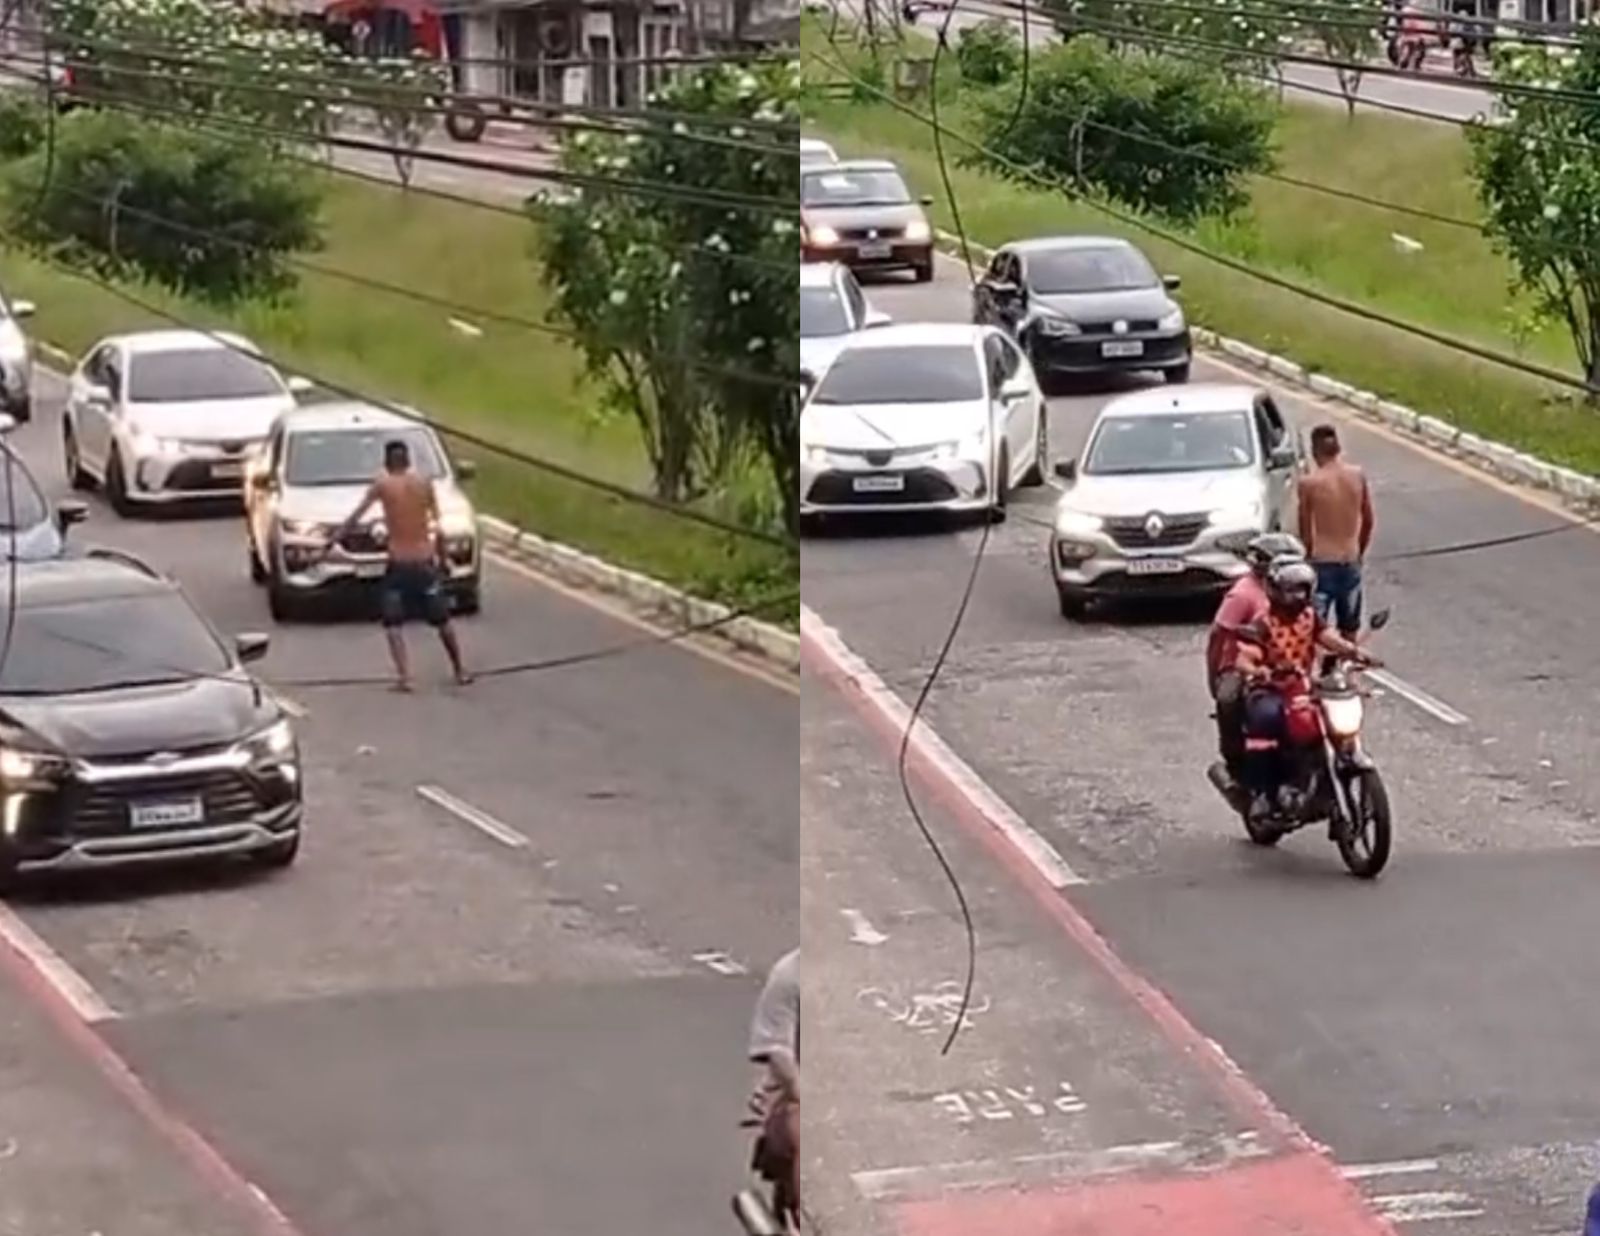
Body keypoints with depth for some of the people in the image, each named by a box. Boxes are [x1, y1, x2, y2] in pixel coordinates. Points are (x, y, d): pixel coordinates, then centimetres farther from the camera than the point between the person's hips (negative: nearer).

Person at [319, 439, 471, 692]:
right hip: (425, 560, 3)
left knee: (393, 623, 5)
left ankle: (404, 676, -11)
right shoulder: (424, 482, 2)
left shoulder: (382, 485, -4)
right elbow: (437, 522, 3)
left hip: (399, 563, -3)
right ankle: (460, 671, 25)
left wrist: (332, 541, 2)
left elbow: (355, 518, -4)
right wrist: (441, 552, 12)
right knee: (441, 619, 17)